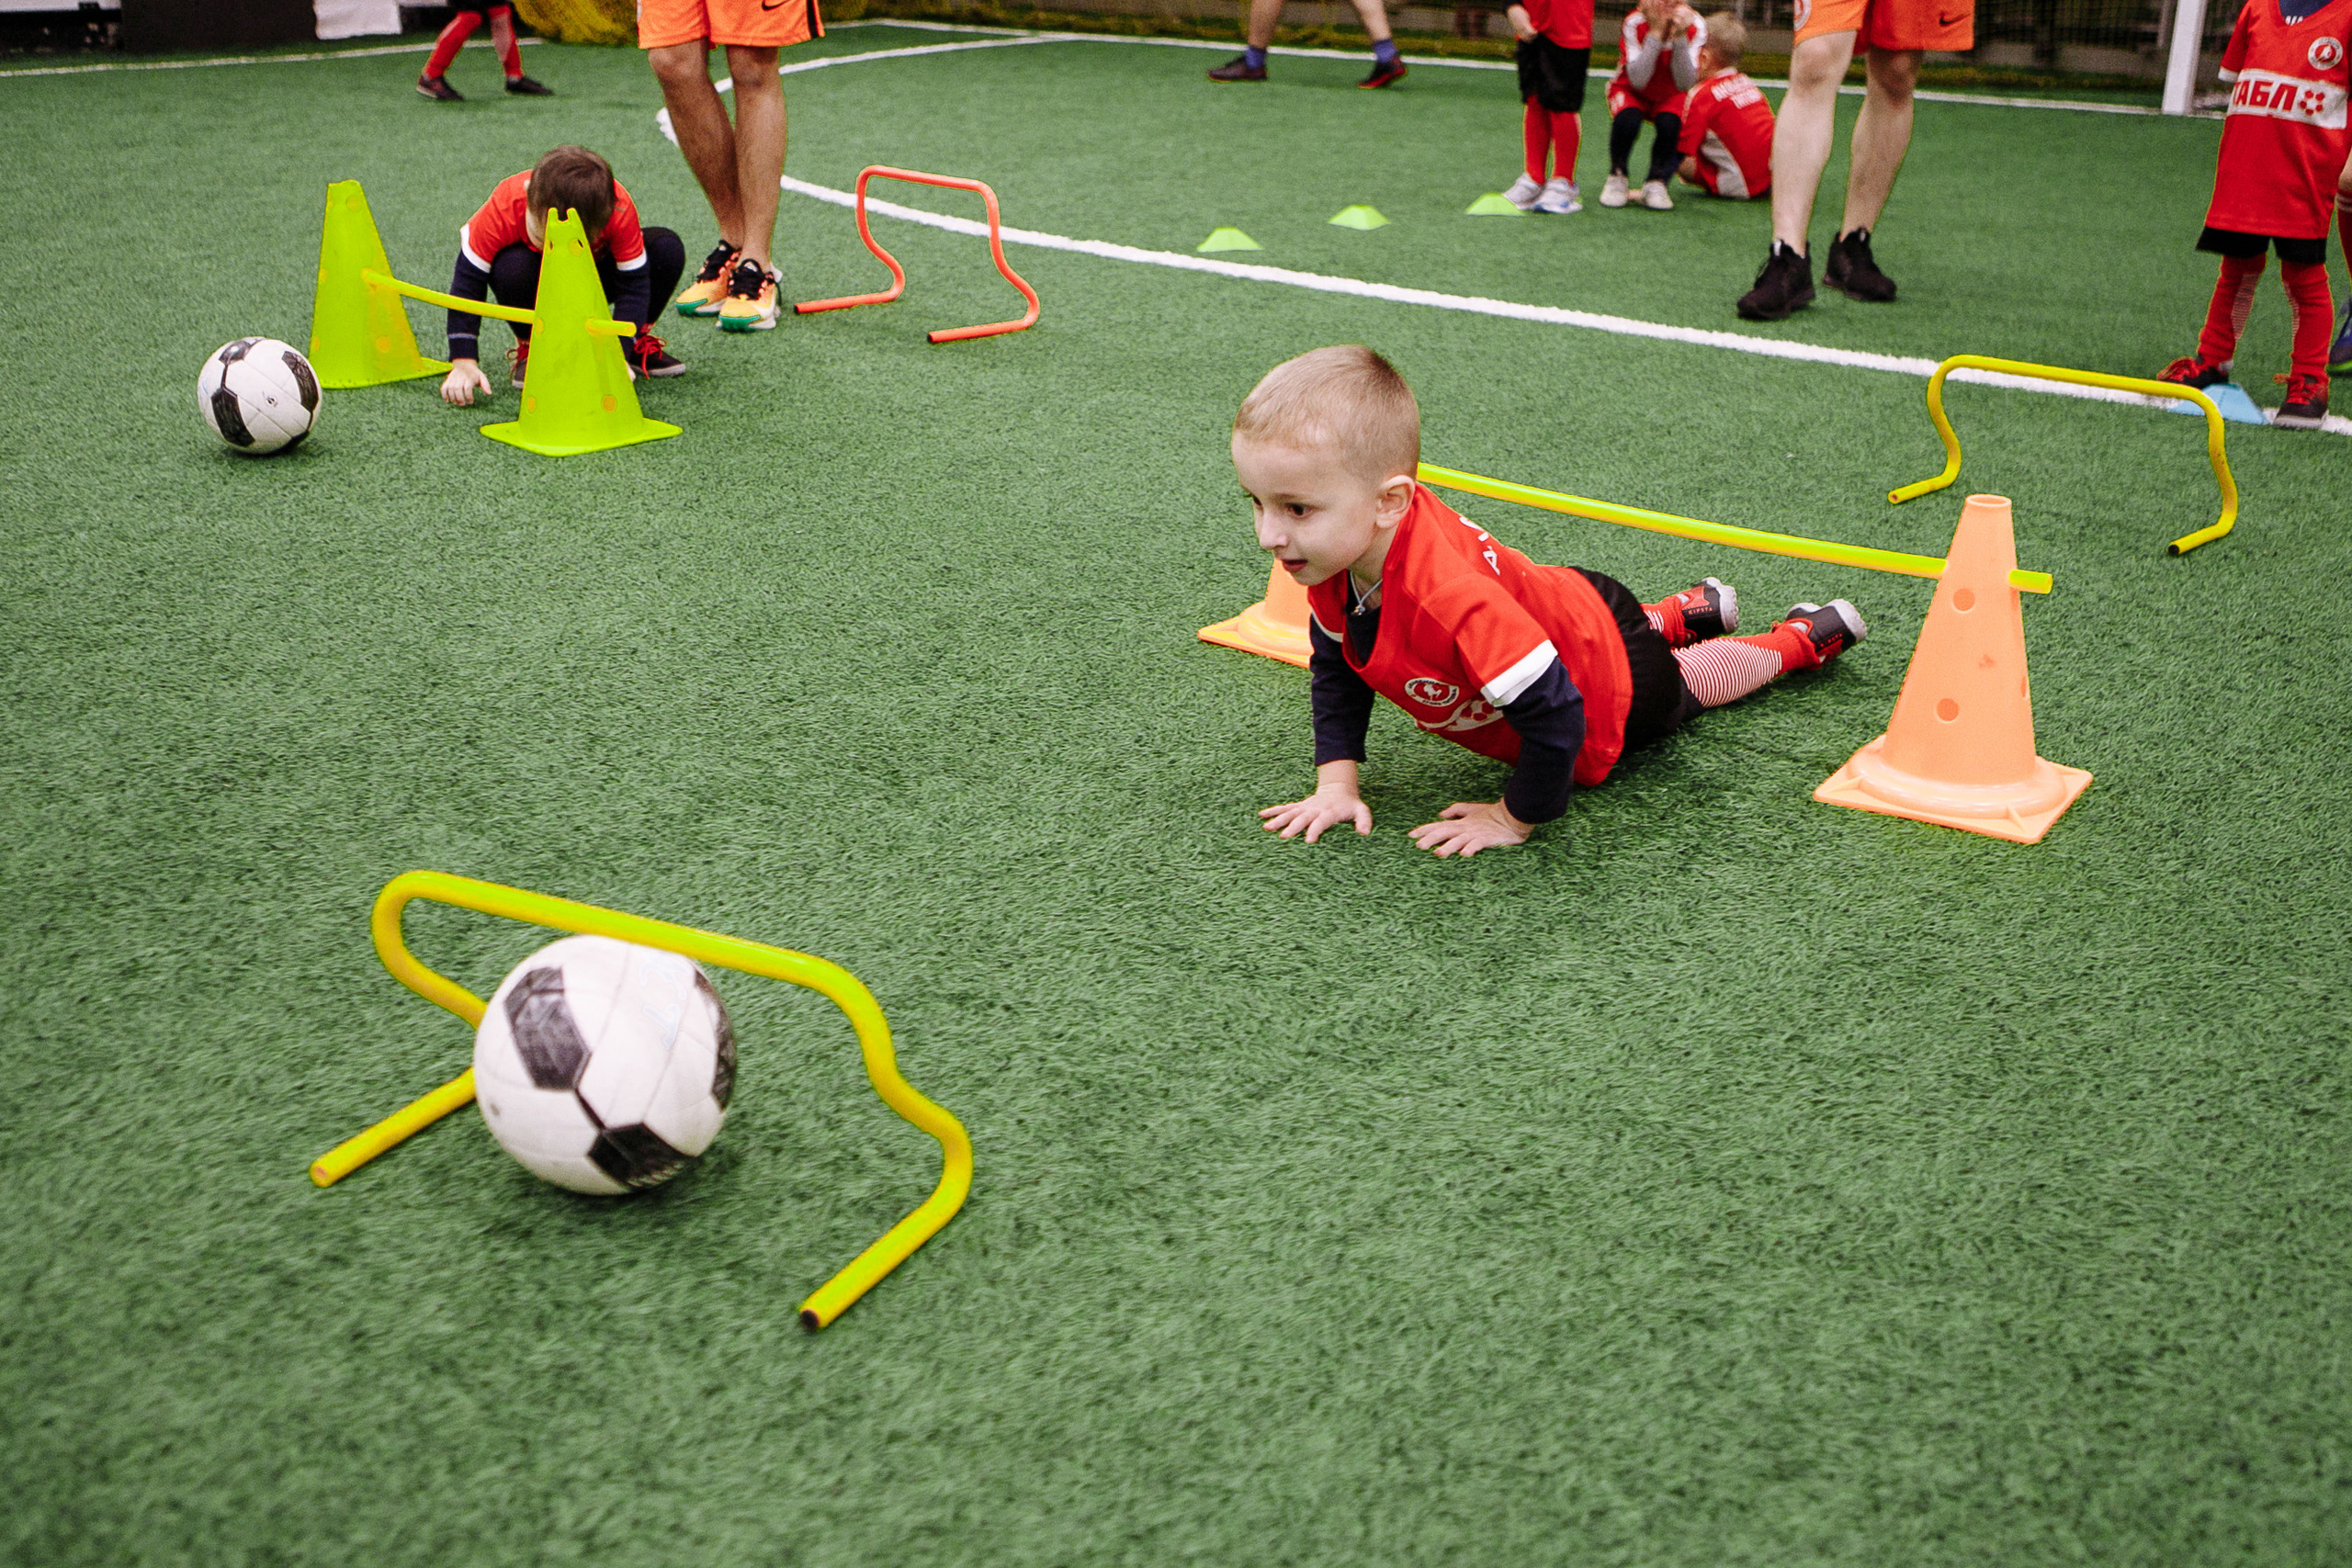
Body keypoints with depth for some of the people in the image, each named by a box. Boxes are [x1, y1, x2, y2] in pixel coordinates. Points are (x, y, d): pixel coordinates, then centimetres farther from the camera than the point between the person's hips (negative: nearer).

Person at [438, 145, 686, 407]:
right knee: (511, 268, -37)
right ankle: (529, 347, -7)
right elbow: (467, 282, -29)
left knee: (667, 250, -24)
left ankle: (639, 343, 1)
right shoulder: (505, 208, -36)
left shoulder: (619, 208, -36)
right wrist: (464, 363, -35)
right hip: (537, 285, -1)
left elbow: (633, 286, -28)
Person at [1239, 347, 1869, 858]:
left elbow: (1555, 711, -46)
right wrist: (1337, 782, -16)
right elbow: (1335, 665, -8)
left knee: (1684, 682, 28)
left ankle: (1805, 636, 50)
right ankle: (1682, 614, 60)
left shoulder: (1450, 597, -51)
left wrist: (1514, 819, -32)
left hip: (1615, 688, -6)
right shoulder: (1335, 551, -26)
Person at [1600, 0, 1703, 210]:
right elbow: (1638, 80, -36)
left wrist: (1679, 38, -39)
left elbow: (1685, 84, -30)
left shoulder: (1695, 25, -23)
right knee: (1627, 120, -34)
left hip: (1670, 96, 1)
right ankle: (1617, 177, -6)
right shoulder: (1634, 23, -27)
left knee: (1670, 123, -31)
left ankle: (1656, 184, -7)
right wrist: (1656, 33, -41)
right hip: (1632, 92, -1)